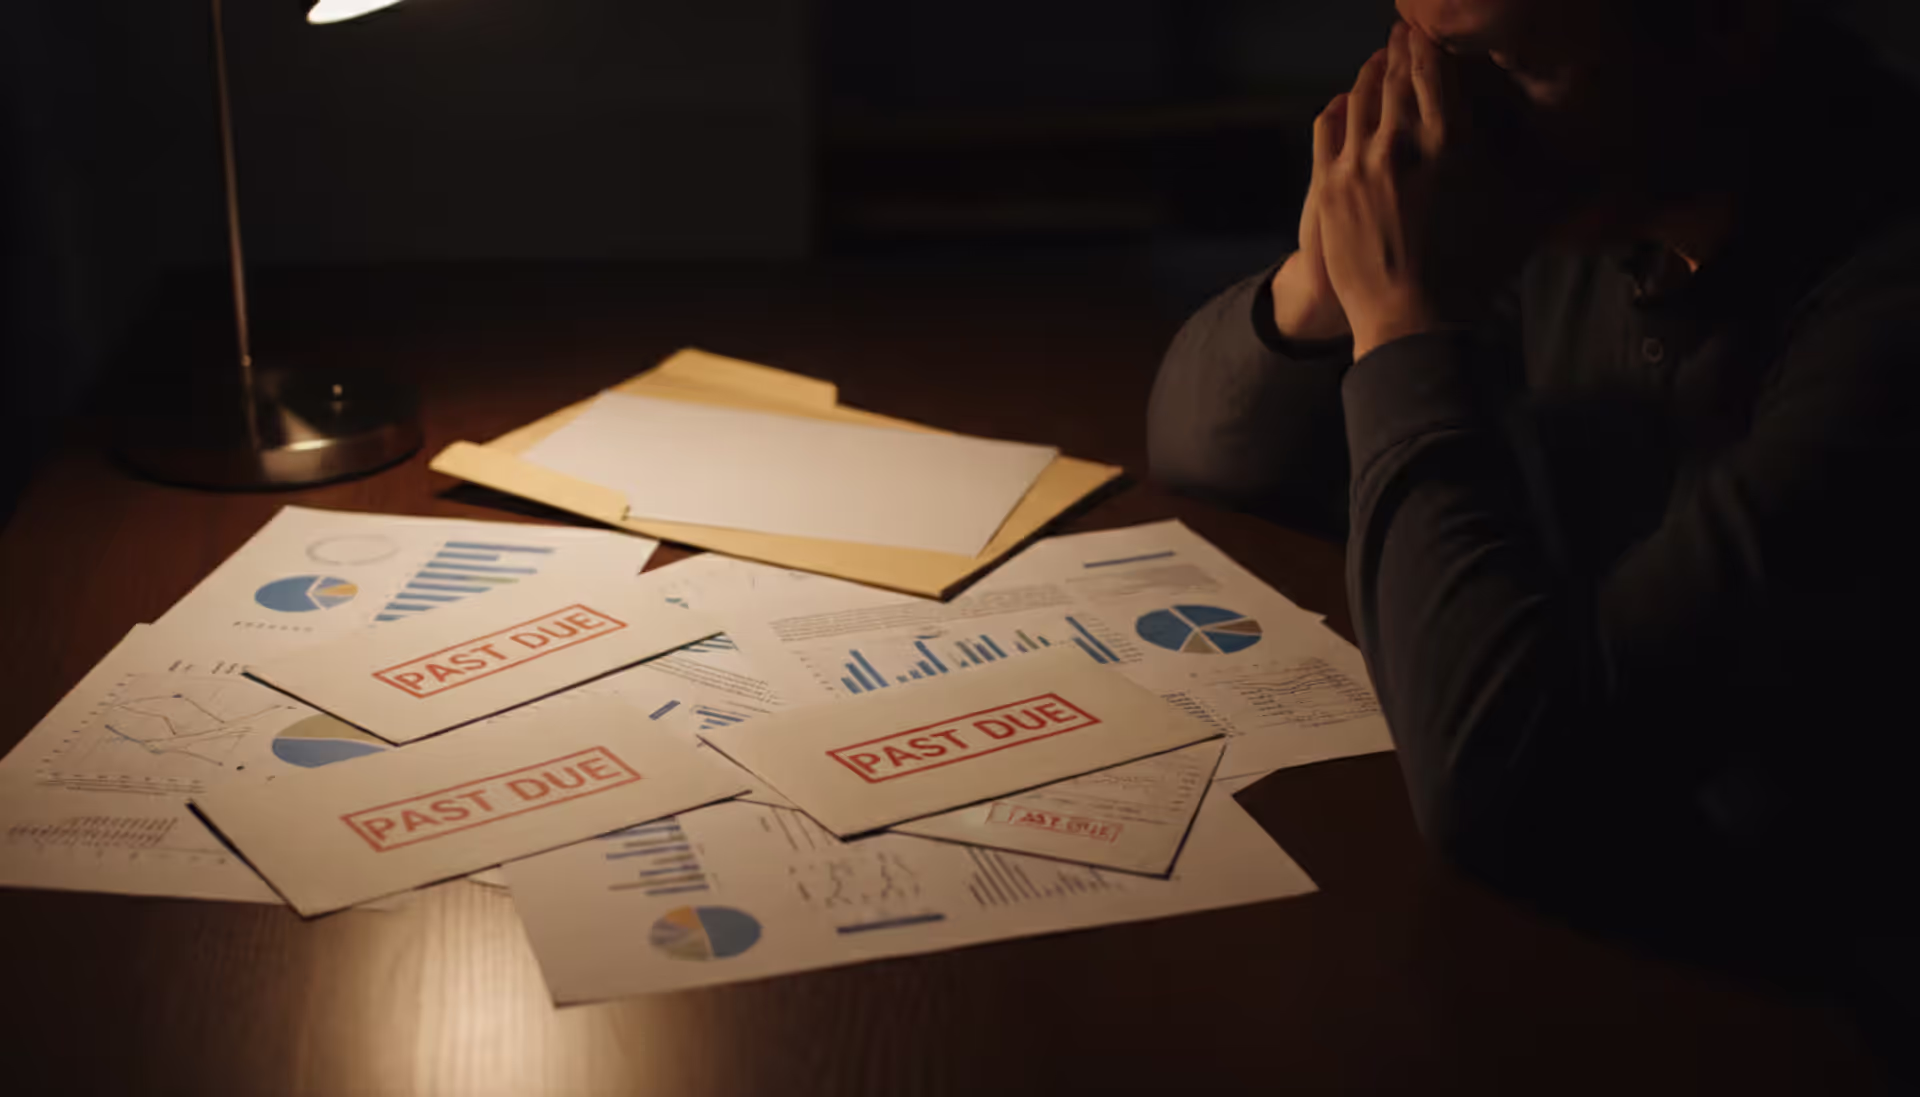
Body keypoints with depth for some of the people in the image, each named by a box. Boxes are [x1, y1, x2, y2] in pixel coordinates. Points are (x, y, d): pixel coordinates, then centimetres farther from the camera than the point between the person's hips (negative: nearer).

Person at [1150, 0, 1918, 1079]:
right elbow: (1202, 444, 8)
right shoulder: (1595, 204, -3)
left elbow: (1497, 784, -32)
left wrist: (1406, 318, -22)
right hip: (1559, 922, 6)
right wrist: (1326, 282, -13)